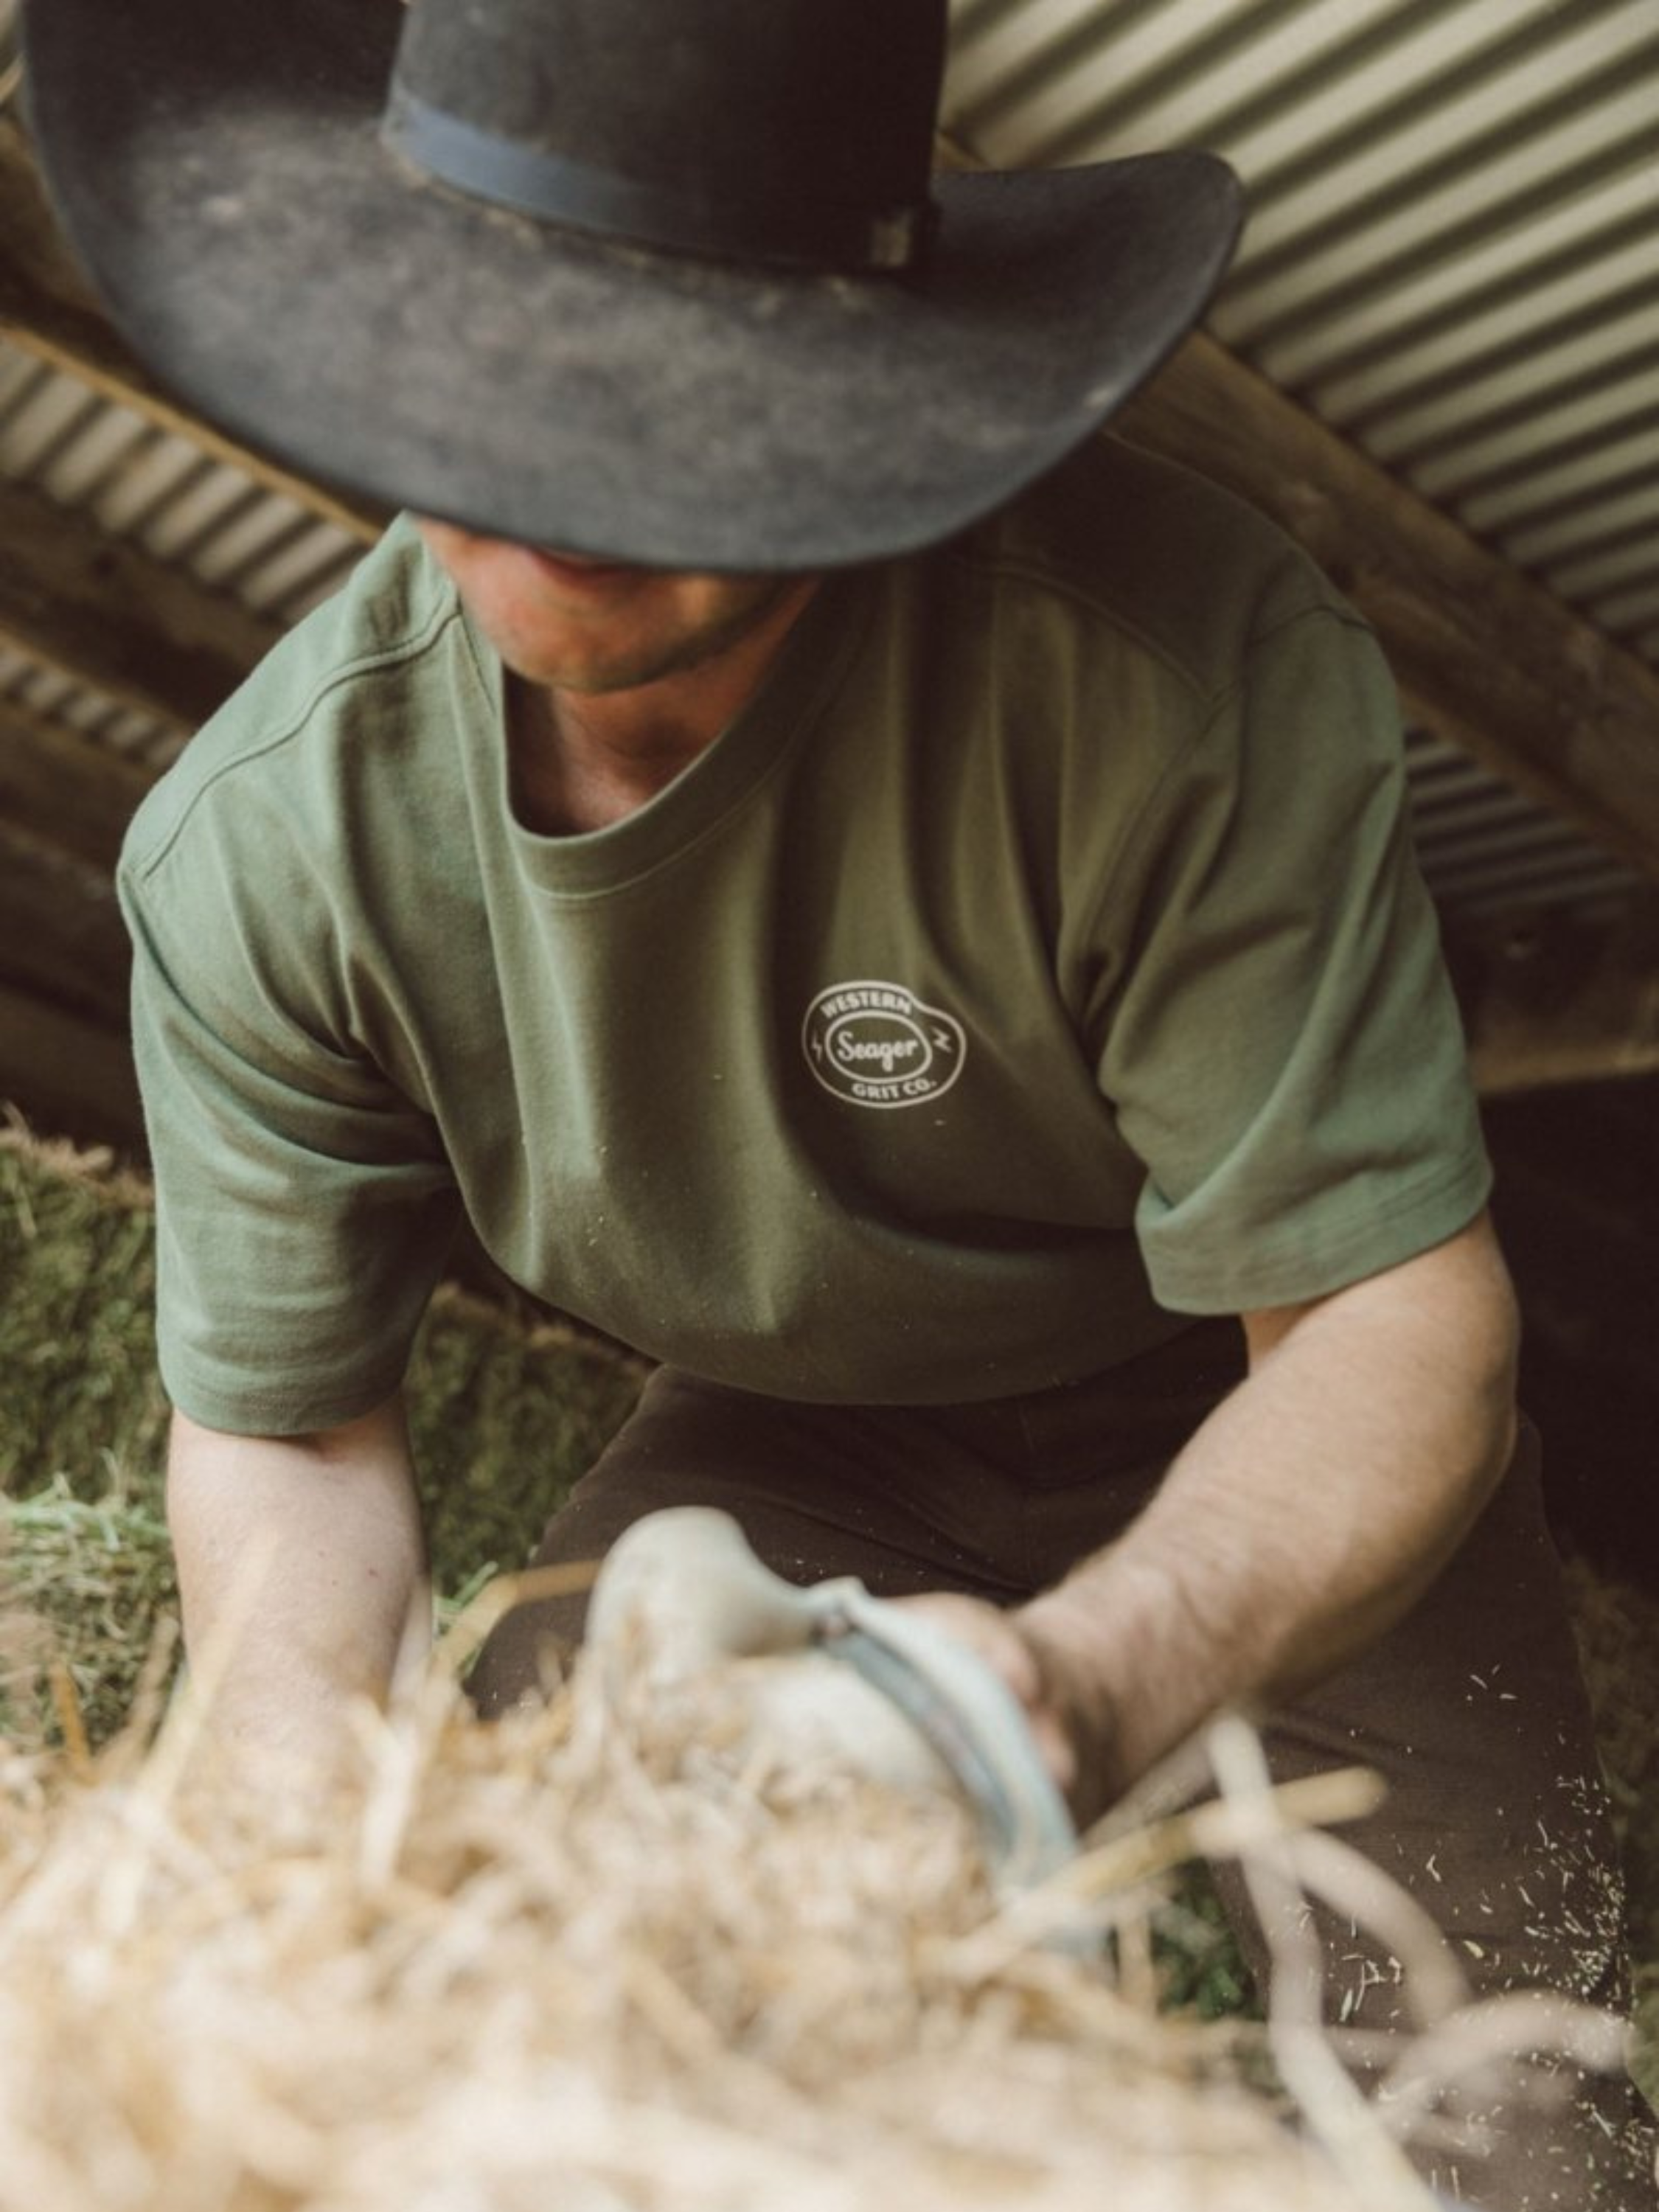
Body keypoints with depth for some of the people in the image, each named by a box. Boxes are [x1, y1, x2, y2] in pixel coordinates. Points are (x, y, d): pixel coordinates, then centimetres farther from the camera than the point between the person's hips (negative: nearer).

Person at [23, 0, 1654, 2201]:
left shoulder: (1186, 662, -33)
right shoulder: (257, 855, -21)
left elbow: (1393, 1317, -29)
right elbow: (278, 1422, -9)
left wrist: (1095, 1676, -49)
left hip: (1258, 1456, -1)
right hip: (786, 1448, 3)